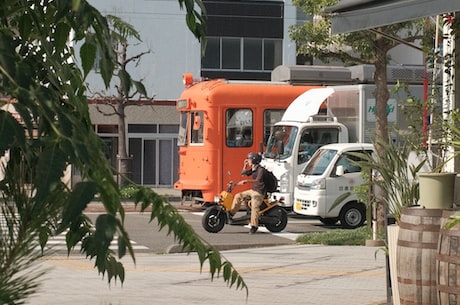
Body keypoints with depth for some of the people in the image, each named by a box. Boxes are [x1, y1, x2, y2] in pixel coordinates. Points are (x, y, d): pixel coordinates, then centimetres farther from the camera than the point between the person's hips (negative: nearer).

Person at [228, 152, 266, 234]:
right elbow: (243, 173, 23)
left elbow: (258, 181, -31)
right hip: (253, 190, 10)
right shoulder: (253, 169, 11)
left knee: (254, 207, -24)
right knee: (238, 196, 11)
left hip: (259, 192, -10)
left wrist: (246, 181, -40)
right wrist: (245, 165, 7)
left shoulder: (260, 170, -17)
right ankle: (231, 213, 17)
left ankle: (254, 226, -27)